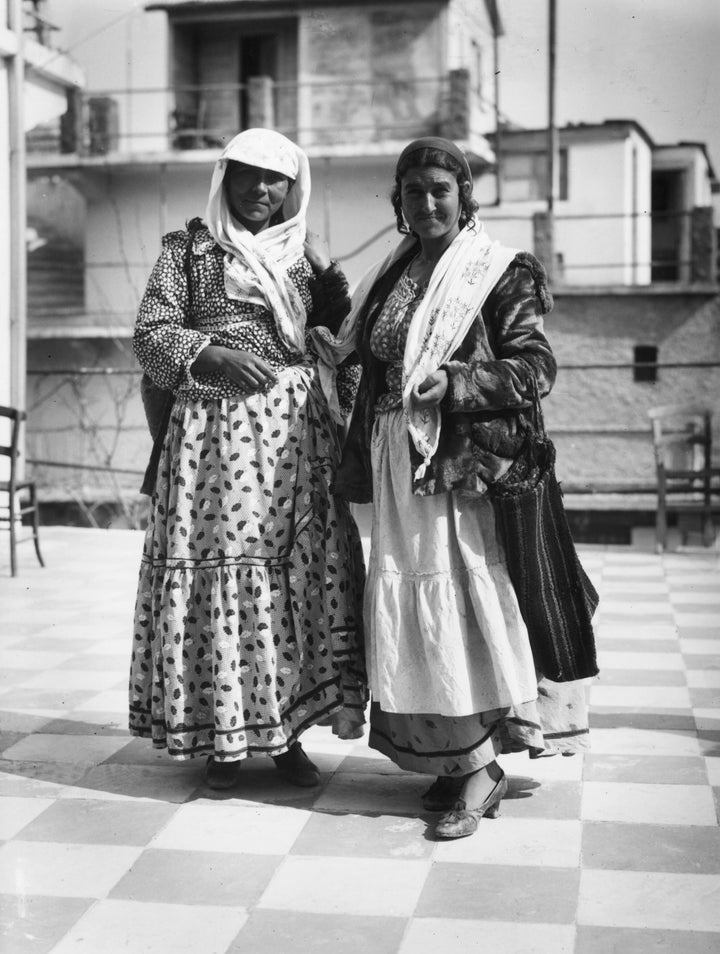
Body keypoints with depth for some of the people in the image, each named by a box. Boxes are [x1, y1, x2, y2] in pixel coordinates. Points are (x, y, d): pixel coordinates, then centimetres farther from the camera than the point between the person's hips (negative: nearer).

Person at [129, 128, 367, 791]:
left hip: (297, 432, 2)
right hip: (213, 430, -2)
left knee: (299, 572, -2)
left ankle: (288, 732, 10)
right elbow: (151, 335, 1)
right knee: (218, 568, -5)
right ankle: (224, 736, 7)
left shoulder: (306, 254, 15)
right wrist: (213, 356, -14)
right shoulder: (190, 248, 8)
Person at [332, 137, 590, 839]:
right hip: (400, 465, 6)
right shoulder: (391, 275, 16)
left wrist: (453, 382, -20)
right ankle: (447, 759, 17)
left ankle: (479, 770, 1)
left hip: (467, 462, -6)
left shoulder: (501, 274, -3)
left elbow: (536, 367, -9)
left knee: (465, 598, -9)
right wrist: (359, 463, 13)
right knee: (406, 605, 5)